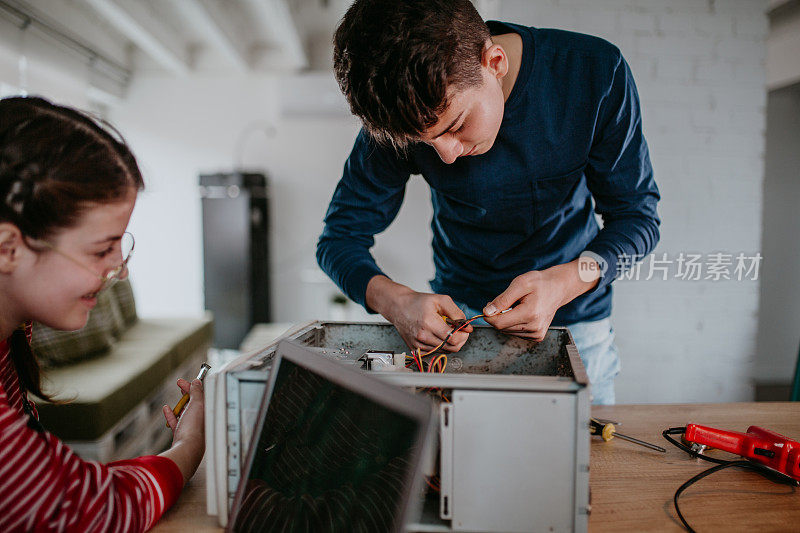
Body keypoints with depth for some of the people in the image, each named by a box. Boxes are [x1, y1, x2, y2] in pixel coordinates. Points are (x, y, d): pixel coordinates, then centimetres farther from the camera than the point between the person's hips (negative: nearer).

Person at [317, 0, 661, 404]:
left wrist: (564, 283, -32)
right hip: (459, 315, 0)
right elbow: (340, 239, -13)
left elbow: (637, 216, -13)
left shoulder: (595, 72, -22)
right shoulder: (401, 117, -21)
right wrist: (396, 302, -33)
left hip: (573, 317, 1)